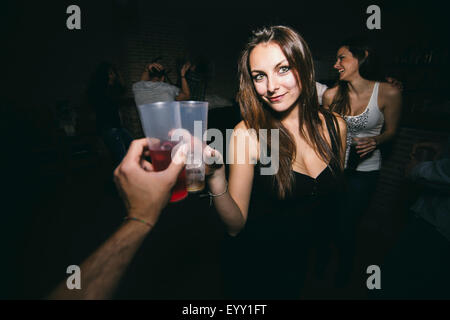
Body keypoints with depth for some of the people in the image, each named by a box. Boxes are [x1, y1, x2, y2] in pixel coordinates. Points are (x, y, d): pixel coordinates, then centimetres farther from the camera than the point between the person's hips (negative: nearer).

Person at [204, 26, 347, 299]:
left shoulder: (335, 126, -11)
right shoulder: (247, 134, -22)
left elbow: (333, 192, 4)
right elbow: (236, 225, -23)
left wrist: (322, 237, 10)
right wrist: (215, 176, -39)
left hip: (301, 257, 4)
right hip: (253, 262, -3)